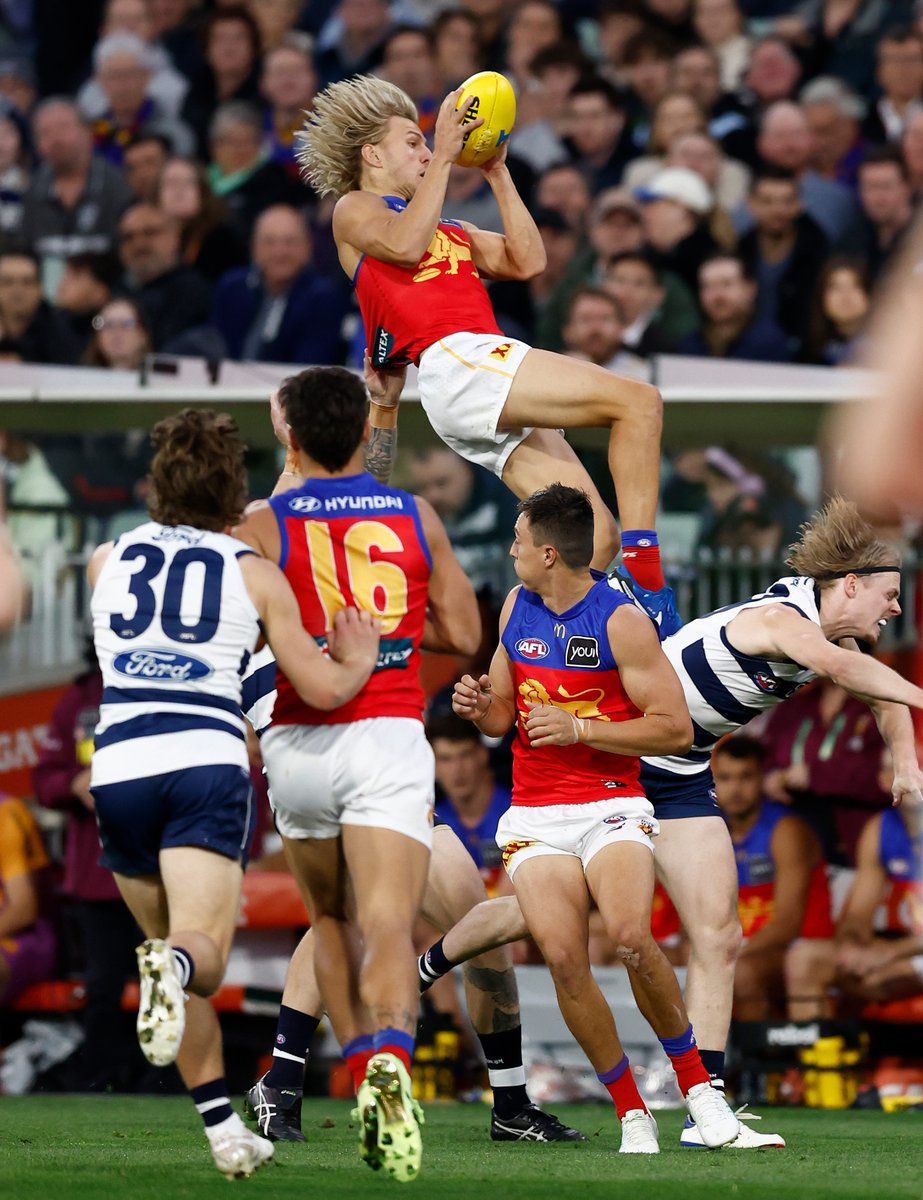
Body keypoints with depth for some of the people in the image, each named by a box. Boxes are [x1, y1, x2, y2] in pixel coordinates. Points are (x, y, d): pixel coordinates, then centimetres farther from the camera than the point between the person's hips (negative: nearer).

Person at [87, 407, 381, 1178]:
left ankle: (224, 1128, 9)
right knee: (205, 952, -12)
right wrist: (360, 663, 29)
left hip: (119, 767, 3)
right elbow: (323, 688, 7)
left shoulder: (109, 560, 17)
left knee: (174, 949, 15)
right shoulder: (255, 573, 9)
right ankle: (174, 965, -49)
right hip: (208, 766, -3)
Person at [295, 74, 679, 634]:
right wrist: (444, 155, -3)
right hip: (457, 362, -8)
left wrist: (498, 173, 21)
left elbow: (527, 262, 21)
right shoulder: (353, 210, 14)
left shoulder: (452, 230, 34)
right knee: (638, 400, -21)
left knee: (593, 536, -3)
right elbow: (405, 245, -8)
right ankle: (645, 585, -27)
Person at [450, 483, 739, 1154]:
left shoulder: (620, 621, -6)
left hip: (612, 808, -4)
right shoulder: (517, 609, 12)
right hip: (535, 816, 4)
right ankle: (631, 1112, -6)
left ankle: (697, 1084, -9)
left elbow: (675, 729, -9)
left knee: (631, 937, -28)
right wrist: (479, 706, -2)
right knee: (564, 958, -18)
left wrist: (578, 729, -15)